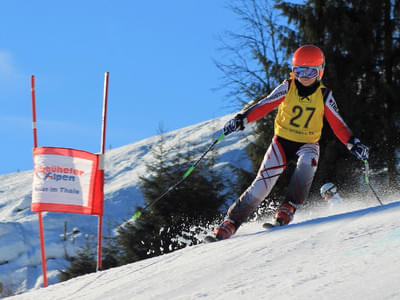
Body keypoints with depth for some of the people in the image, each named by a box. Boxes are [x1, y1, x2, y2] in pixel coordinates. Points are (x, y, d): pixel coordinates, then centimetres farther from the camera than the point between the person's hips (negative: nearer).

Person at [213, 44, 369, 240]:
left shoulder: (324, 96, -3)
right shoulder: (287, 88, -4)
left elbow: (337, 124, -2)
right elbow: (264, 106, -8)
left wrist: (354, 144, -15)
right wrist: (241, 119, -21)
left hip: (307, 144, 0)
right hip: (282, 141, 0)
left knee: (307, 162, -36)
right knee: (263, 183, -13)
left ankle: (288, 208, -29)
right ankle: (231, 221, -3)